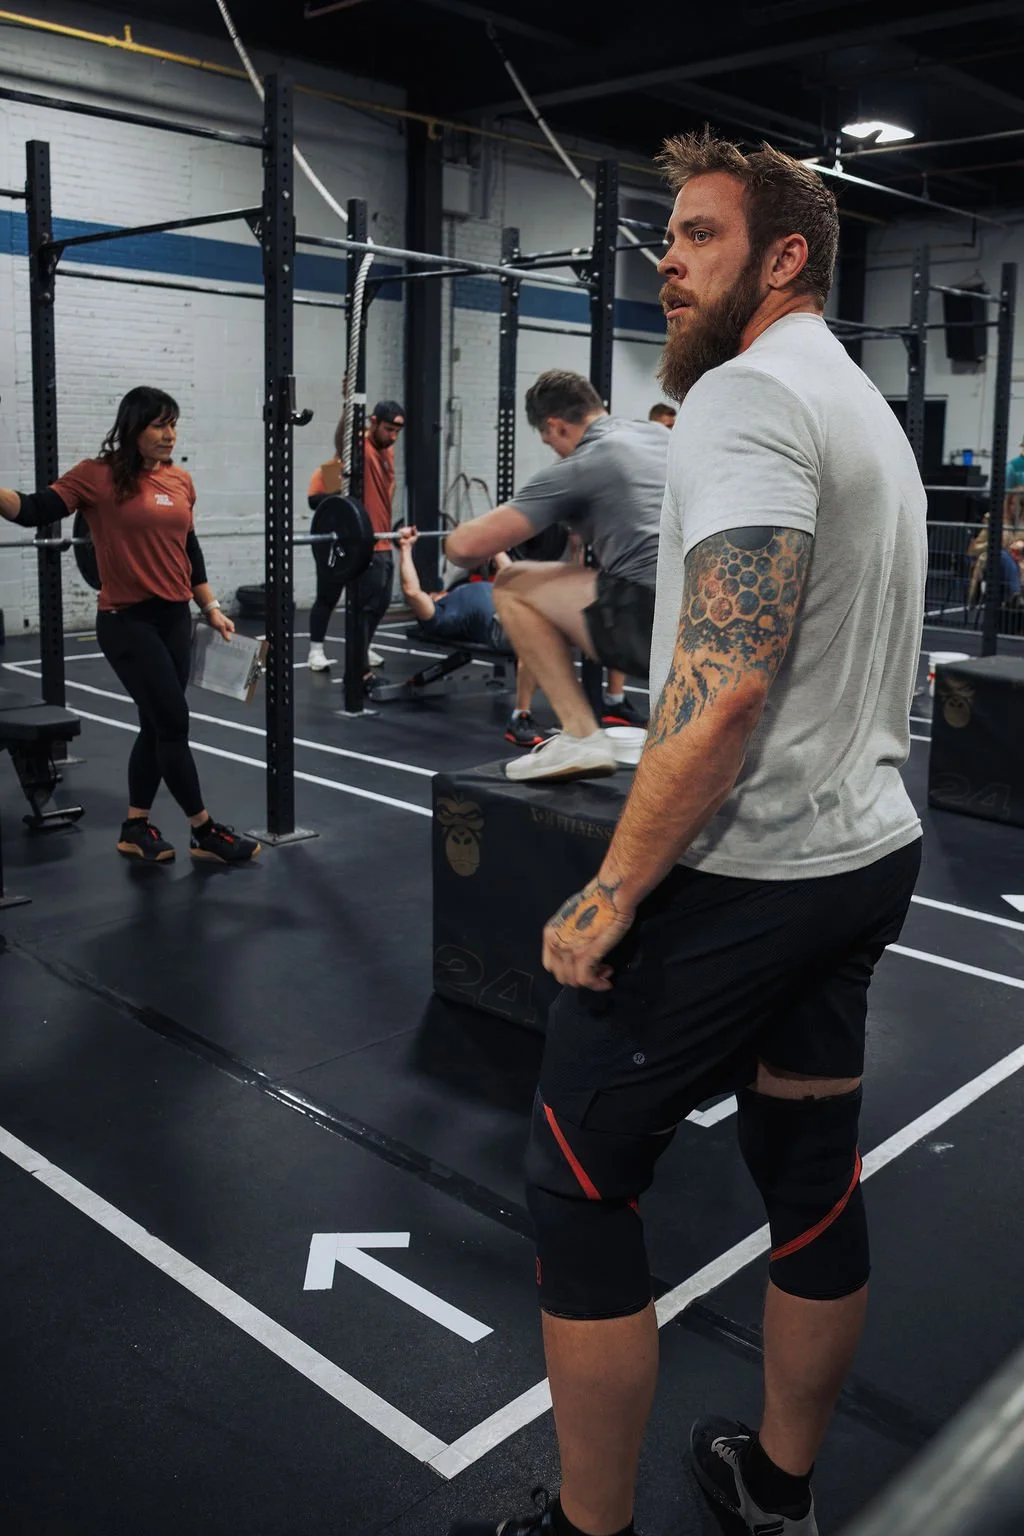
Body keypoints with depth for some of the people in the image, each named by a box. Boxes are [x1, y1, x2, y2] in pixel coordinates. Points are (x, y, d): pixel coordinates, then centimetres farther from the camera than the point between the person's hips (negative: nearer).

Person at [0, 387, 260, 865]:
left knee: (158, 725, 11)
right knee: (173, 722, -5)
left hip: (175, 619, 6)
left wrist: (211, 608, 15)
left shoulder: (181, 481, 9)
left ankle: (135, 828, 24)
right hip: (127, 622, -6)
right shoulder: (97, 475, -8)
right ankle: (205, 833, 5)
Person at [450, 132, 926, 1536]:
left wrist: (610, 897, -20)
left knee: (580, 1185, 3)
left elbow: (724, 688, -26)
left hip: (741, 879, -10)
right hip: (871, 852, 10)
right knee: (813, 1177, 17)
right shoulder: (873, 412, 17)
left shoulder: (748, 394, -14)